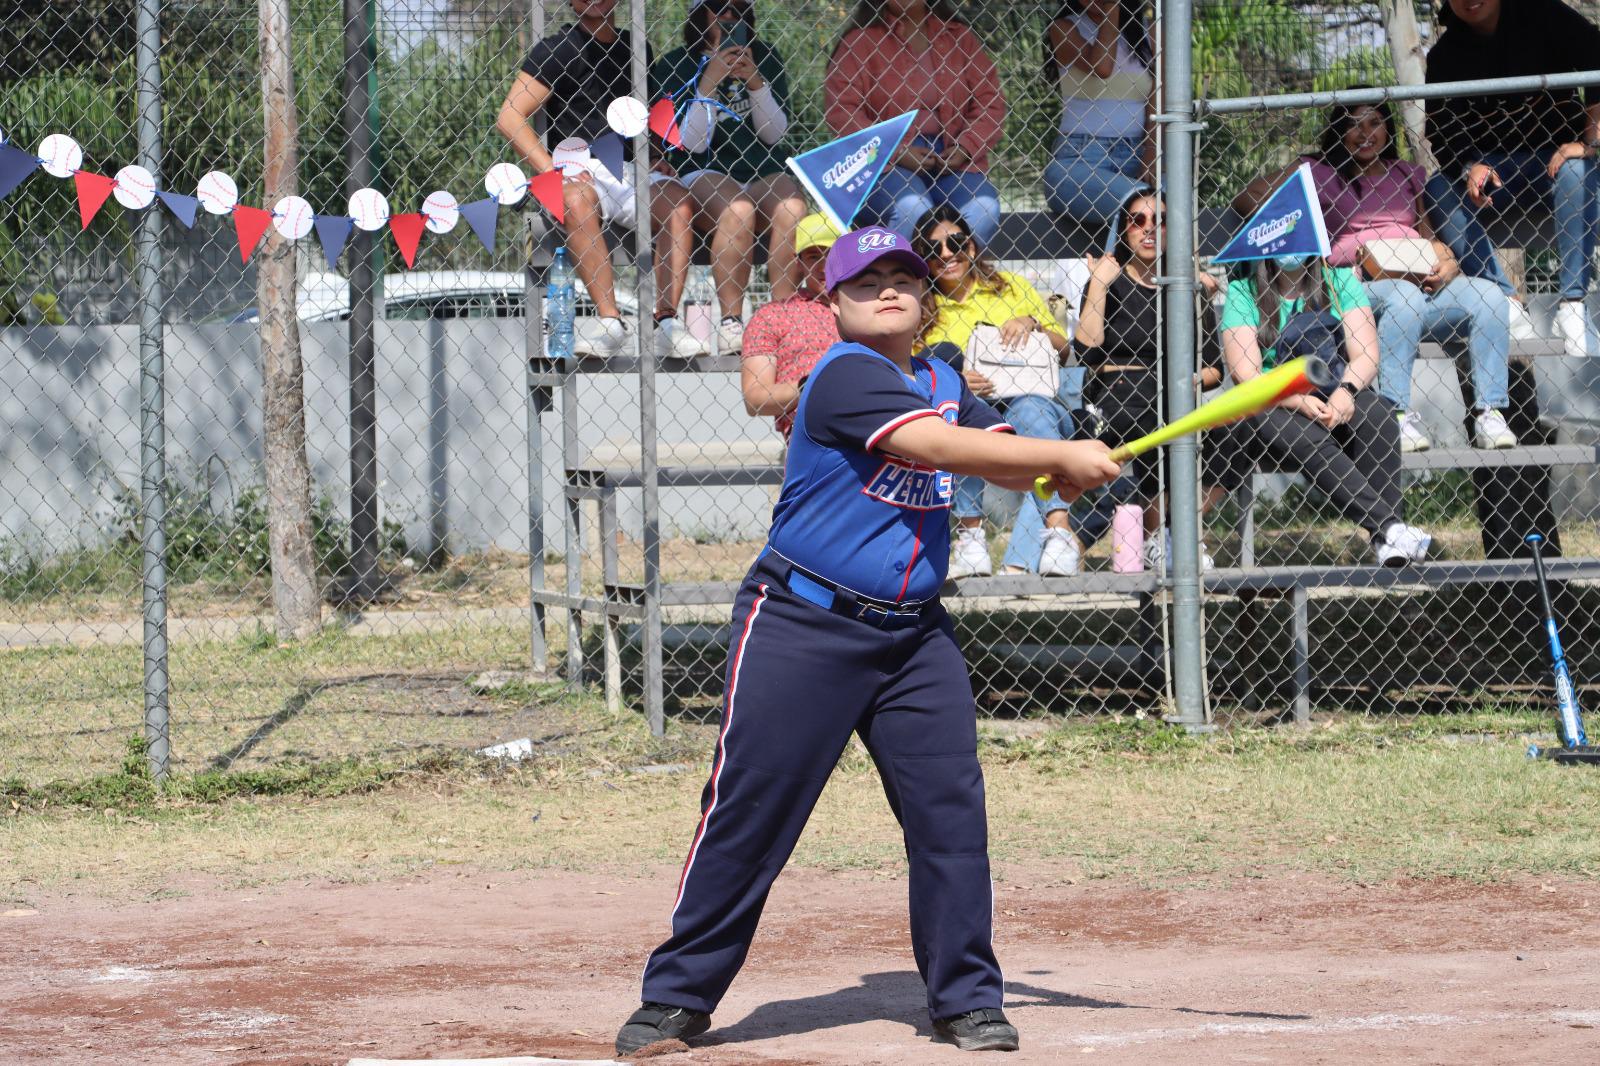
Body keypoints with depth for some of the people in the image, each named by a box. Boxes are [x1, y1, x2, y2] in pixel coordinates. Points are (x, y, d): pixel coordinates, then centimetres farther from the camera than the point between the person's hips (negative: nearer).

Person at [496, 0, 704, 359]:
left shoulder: (633, 49, 19)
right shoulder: (558, 50, 4)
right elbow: (510, 118, -4)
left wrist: (656, 161, 10)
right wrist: (551, 169, -14)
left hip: (631, 168, 4)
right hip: (580, 169, -4)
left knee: (678, 203, -28)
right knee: (577, 200, -39)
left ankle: (666, 320, -34)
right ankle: (609, 320, -42)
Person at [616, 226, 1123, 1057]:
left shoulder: (942, 382, 14)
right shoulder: (844, 377, -13)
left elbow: (1000, 456, 7)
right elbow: (937, 447, -23)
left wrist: (1062, 472, -16)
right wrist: (1062, 456, -21)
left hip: (913, 637, 7)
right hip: (801, 629, -7)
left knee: (951, 808, -1)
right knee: (746, 812, -4)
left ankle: (965, 997, 9)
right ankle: (678, 997, 6)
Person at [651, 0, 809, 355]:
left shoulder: (765, 58, 14)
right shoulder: (675, 66, 5)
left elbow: (775, 134, 6)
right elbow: (691, 143, -5)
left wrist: (755, 82, -8)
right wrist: (709, 82, -14)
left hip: (764, 172, 3)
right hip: (705, 175, -2)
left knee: (791, 208, -32)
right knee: (738, 209, -37)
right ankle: (731, 323, -37)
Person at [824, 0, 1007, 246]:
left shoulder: (958, 38, 12)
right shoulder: (861, 42, 3)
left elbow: (990, 101, 10)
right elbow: (841, 111, -6)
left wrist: (966, 147, -9)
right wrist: (897, 153, -14)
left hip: (953, 160, 3)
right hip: (887, 163, -3)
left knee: (984, 209, -25)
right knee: (912, 208, -33)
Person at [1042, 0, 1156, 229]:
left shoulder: (1145, 34, 14)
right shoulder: (1065, 29, 7)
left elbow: (1155, 105, 4)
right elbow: (1101, 68, -13)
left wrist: (1150, 161, -13)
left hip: (1134, 157, 3)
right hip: (1078, 157, -3)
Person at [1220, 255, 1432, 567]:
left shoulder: (1339, 280, 8)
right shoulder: (1244, 292, 1)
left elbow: (1366, 356, -1)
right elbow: (1247, 376, -10)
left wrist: (1347, 390, -23)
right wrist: (1299, 401, -26)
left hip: (1334, 400, 3)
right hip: (1272, 405, -2)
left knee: (1378, 415, -29)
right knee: (1309, 441, -34)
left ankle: (1385, 542, -36)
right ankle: (1390, 527, -45)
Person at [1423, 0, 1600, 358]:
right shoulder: (1446, 55, -3)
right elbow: (1441, 130, -10)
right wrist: (1470, 168, -31)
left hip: (1556, 152, -3)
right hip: (1494, 163, 3)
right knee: (1439, 191, -26)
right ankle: (1505, 299, -27)